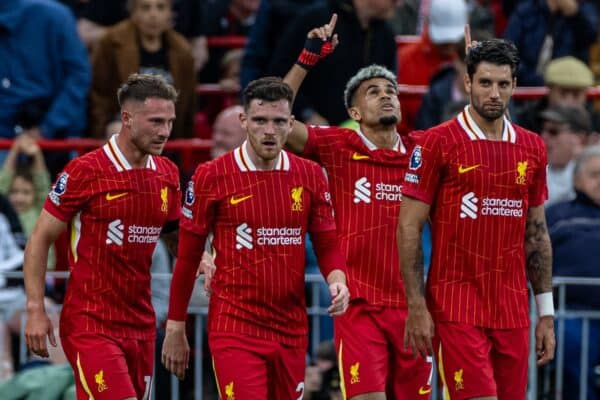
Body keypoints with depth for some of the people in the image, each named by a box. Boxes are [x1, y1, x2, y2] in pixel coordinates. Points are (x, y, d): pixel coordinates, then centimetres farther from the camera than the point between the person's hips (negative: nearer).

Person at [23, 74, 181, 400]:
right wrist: (35, 309, -11)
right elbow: (39, 240, -6)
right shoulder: (85, 172, -11)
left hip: (141, 323, 6)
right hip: (90, 323, -6)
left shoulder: (168, 174, 8)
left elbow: (175, 236, 22)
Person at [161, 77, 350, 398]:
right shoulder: (211, 177, -5)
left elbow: (327, 244, 12)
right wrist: (175, 329, 4)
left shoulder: (310, 176, 4)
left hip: (291, 331, 4)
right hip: (235, 330, -4)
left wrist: (337, 280, -10)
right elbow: (187, 257, 2)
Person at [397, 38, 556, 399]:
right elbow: (409, 228, -4)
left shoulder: (532, 148, 10)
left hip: (513, 310, 5)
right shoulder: (437, 143, -4)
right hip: (457, 306, -5)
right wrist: (416, 307, -10)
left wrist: (546, 311, 12)